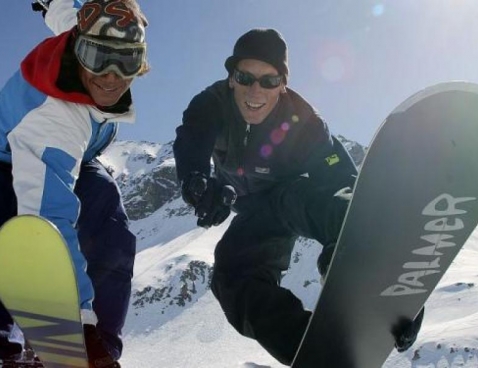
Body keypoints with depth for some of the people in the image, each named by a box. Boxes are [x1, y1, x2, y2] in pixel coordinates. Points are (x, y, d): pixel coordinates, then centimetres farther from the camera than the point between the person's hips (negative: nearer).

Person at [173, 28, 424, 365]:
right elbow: (191, 145, -38)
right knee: (235, 275, -23)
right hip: (257, 214, 4)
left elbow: (341, 178, -26)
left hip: (293, 199, -4)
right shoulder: (214, 105, -19)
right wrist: (199, 181, -63)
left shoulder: (301, 122, -25)